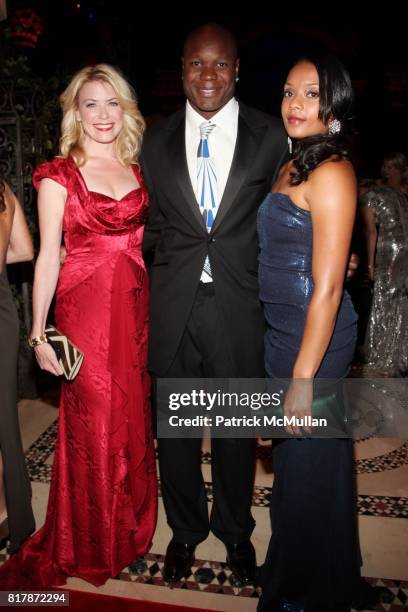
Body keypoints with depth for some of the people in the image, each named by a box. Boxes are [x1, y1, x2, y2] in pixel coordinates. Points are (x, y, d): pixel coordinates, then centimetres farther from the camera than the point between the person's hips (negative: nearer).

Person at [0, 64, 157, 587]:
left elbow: (144, 242, 13)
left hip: (135, 306, 4)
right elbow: (48, 256, -5)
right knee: (93, 422, 5)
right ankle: (91, 545, 30)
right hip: (85, 306, -4)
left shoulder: (136, 169, 11)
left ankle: (130, 529, 36)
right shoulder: (59, 174, -2)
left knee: (133, 416, 13)